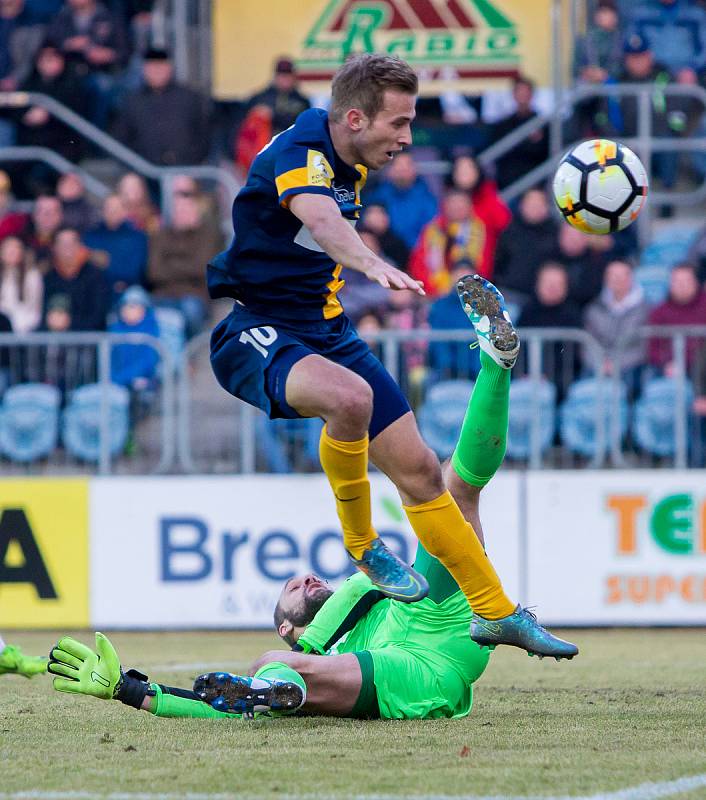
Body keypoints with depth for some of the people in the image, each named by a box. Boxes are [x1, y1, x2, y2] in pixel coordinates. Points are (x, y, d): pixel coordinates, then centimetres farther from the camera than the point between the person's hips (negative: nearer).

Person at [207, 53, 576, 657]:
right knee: (349, 396, -39)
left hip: (326, 329, 9)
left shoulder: (352, 164, 7)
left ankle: (496, 612, 16)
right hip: (256, 331, -9)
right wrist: (372, 265, -64)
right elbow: (320, 219, -46)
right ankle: (362, 546, -15)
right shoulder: (299, 153, -22)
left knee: (418, 468, 4)